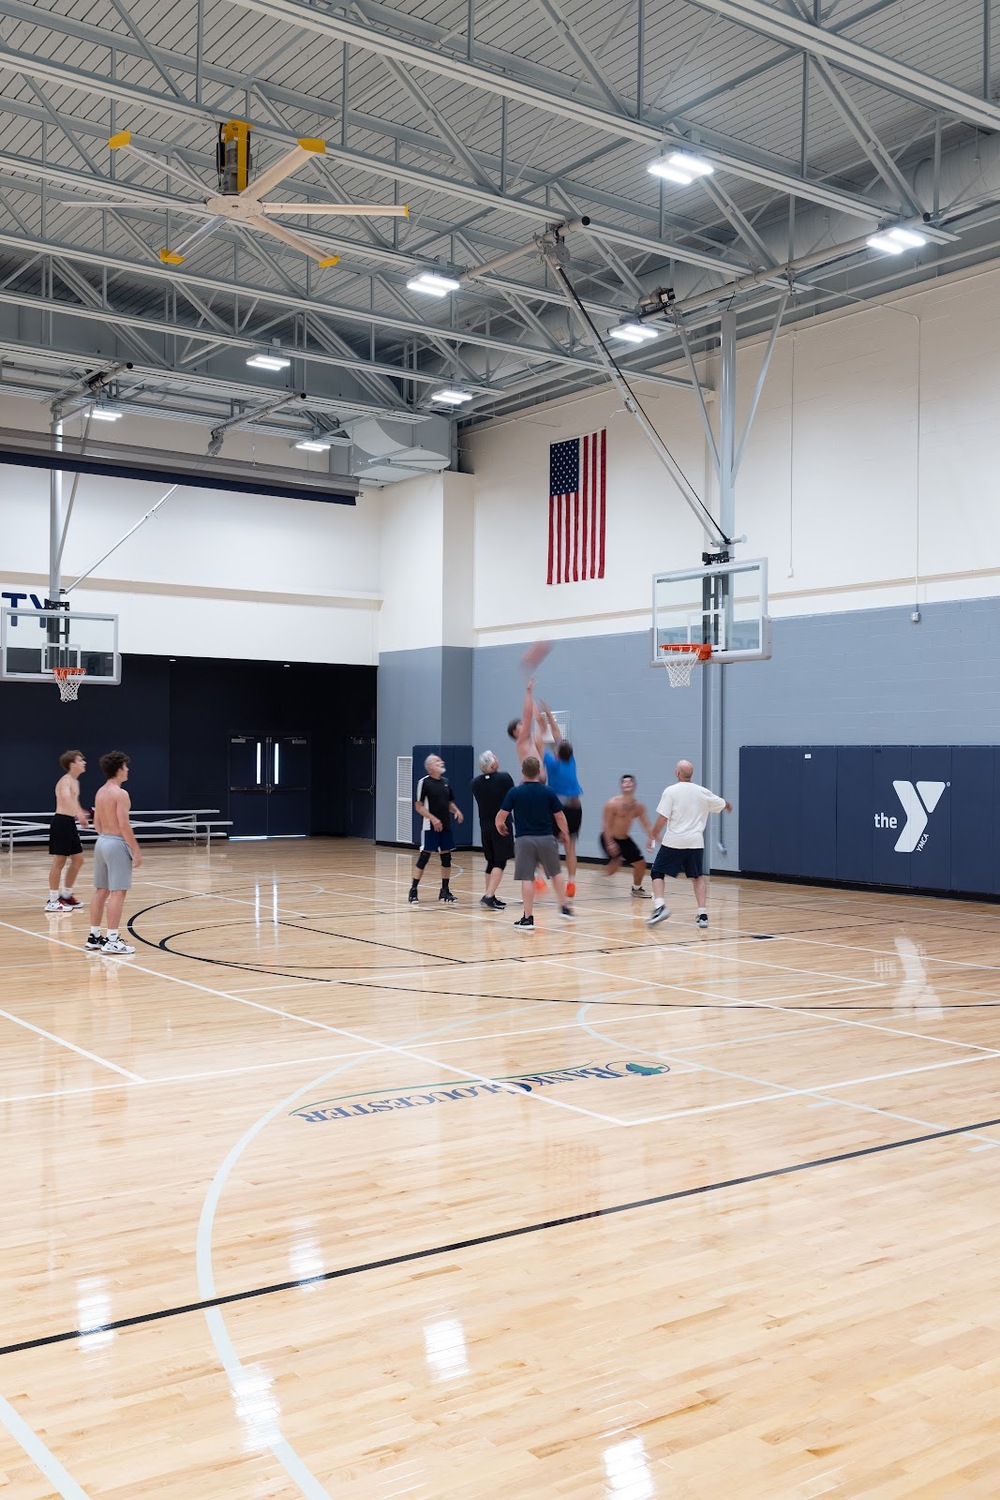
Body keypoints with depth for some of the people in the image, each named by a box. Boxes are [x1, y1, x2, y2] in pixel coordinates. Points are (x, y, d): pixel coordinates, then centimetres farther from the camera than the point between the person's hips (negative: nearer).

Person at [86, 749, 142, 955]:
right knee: (117, 893, -7)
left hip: (102, 842, 9)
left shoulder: (100, 792, 11)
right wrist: (136, 850, -15)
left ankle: (94, 937, 18)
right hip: (117, 843, -9)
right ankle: (112, 940, -8)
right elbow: (124, 825, -19)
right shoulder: (120, 794, -15)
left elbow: (96, 823, 15)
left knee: (101, 891, 13)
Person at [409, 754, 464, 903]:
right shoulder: (424, 782, -8)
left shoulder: (445, 782, 12)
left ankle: (445, 891, 19)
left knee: (446, 857, 9)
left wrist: (456, 811, -1)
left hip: (446, 826, 7)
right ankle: (413, 891, 0)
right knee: (424, 857, -7)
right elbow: (418, 806, -10)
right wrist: (433, 818, -20)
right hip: (430, 827, -7)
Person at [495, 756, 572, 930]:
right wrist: (565, 833, 18)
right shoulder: (548, 792, -3)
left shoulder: (514, 792, -5)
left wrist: (499, 825, 19)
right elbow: (560, 816, 1)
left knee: (527, 879, -1)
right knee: (556, 873, 20)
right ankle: (564, 907, 24)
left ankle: (528, 918, -1)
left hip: (524, 840, -1)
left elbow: (501, 815, -4)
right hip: (546, 839, 1)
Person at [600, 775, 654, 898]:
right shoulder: (613, 803, -20)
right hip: (609, 838, -6)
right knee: (615, 864, -25)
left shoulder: (638, 807, -4)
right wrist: (610, 843, -25)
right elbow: (607, 825, -18)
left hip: (625, 839, 6)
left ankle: (636, 888, 29)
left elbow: (646, 825, -2)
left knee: (641, 863, 7)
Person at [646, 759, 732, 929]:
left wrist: (653, 836, 4)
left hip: (673, 841, -4)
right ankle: (702, 914, 10)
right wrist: (728, 805, 50)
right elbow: (722, 804, 26)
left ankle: (659, 906, -12)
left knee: (657, 873, 8)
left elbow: (662, 819, -10)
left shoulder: (671, 791, -7)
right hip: (696, 842, 4)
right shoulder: (703, 792, 7)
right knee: (698, 877, 17)